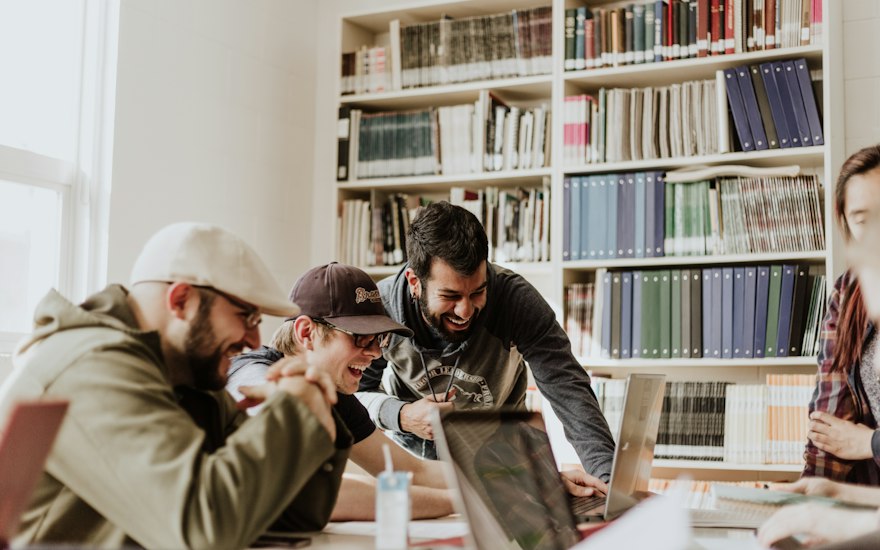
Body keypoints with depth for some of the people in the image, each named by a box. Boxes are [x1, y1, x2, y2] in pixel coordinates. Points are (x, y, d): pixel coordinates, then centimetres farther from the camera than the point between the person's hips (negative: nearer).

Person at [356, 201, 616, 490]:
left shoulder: (515, 298, -27)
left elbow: (568, 388, -32)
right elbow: (355, 392, -10)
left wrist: (607, 474, -46)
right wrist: (401, 416, -31)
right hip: (413, 451, 0)